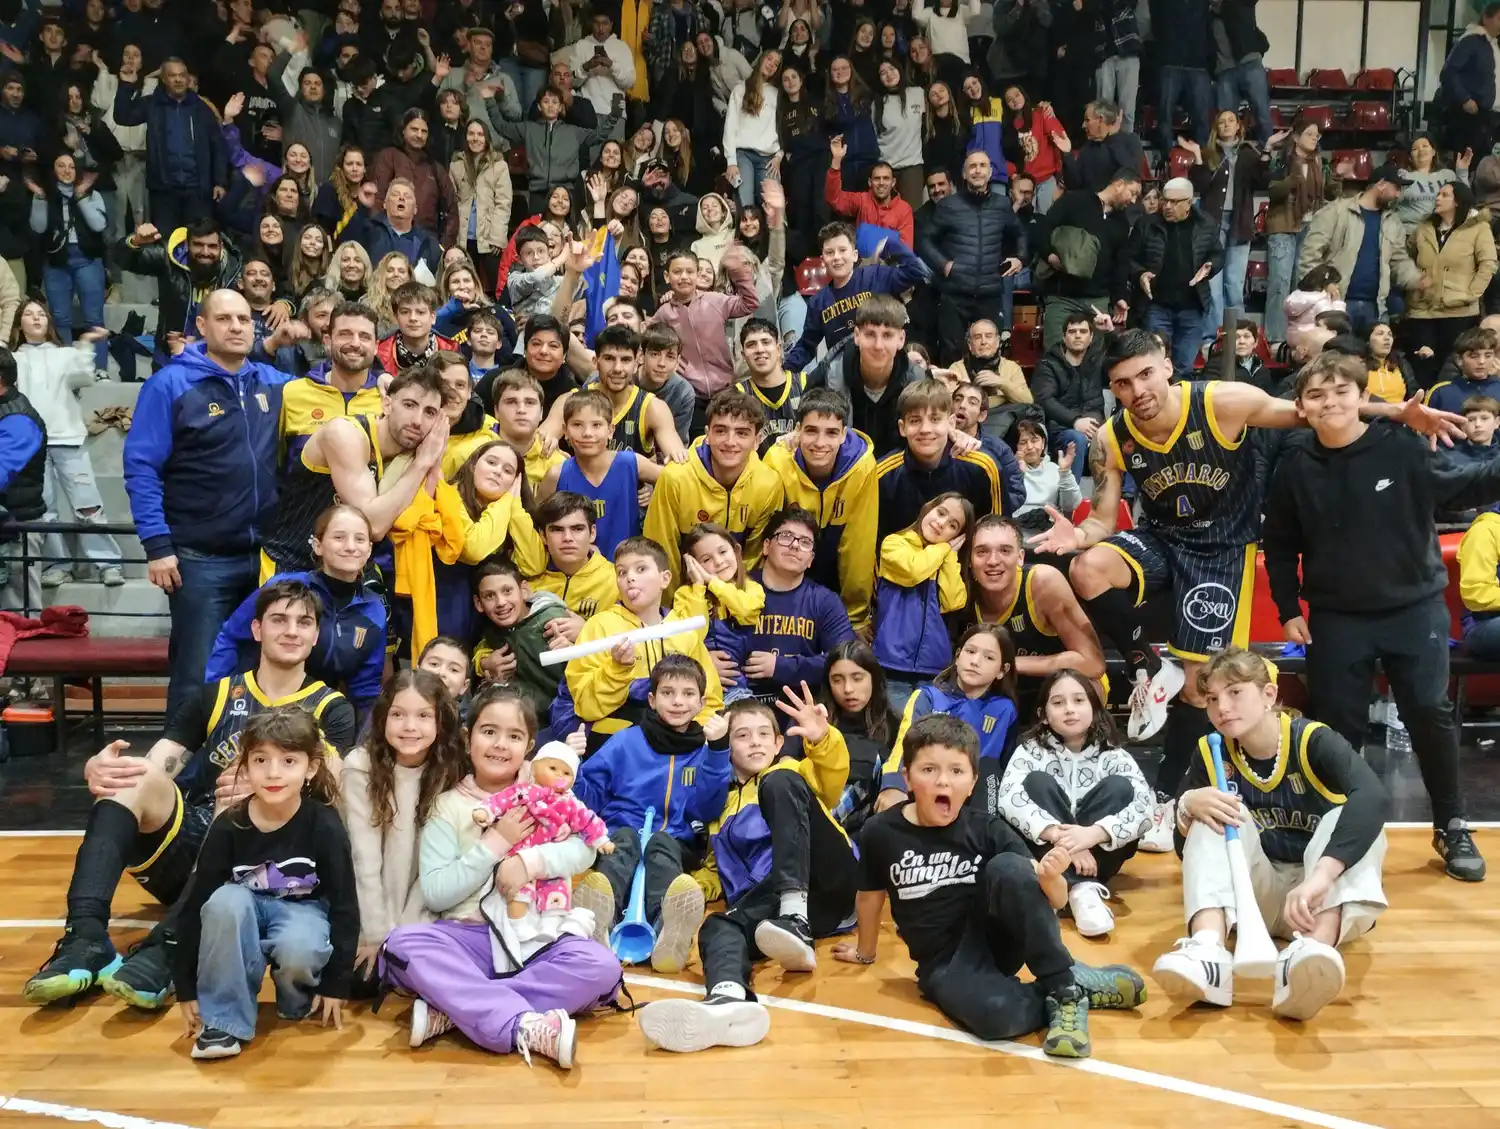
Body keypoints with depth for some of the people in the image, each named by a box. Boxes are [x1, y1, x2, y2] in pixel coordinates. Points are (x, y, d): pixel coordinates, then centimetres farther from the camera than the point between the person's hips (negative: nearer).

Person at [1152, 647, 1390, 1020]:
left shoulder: (1314, 740, -14)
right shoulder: (1211, 755, -3)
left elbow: (1374, 798, -36)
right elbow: (1185, 849, -4)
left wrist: (1320, 876, -50)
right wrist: (1188, 805, -28)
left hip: (1322, 898, -2)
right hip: (1257, 897, 2)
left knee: (1345, 818, -27)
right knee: (1212, 819, -21)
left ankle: (1313, 950, -53)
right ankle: (1208, 953, -45)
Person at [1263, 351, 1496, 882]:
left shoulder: (1401, 447, -12)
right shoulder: (1294, 467, -6)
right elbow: (1280, 545, 3)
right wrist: (1288, 610, 2)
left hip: (1415, 608, -1)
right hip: (1336, 618, 1)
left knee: (1430, 713, 1)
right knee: (1338, 724, 5)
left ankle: (1451, 827, 20)